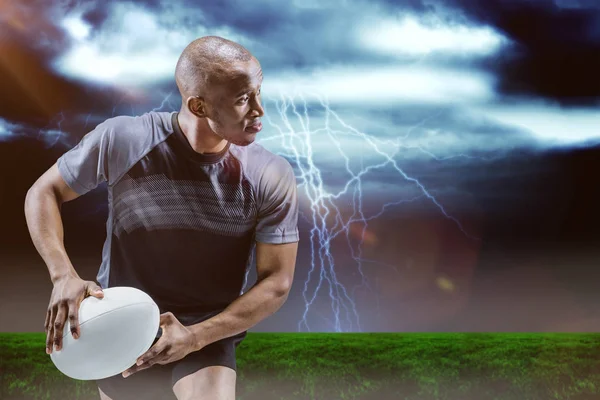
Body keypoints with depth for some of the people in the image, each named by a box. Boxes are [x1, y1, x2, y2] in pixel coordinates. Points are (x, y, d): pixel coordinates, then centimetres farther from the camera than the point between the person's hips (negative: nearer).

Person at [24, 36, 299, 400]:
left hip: (209, 333, -1)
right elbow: (44, 193, -3)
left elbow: (276, 283, -12)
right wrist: (64, 275, -20)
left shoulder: (272, 178, -18)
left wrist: (194, 337, -22)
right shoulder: (121, 141, -17)